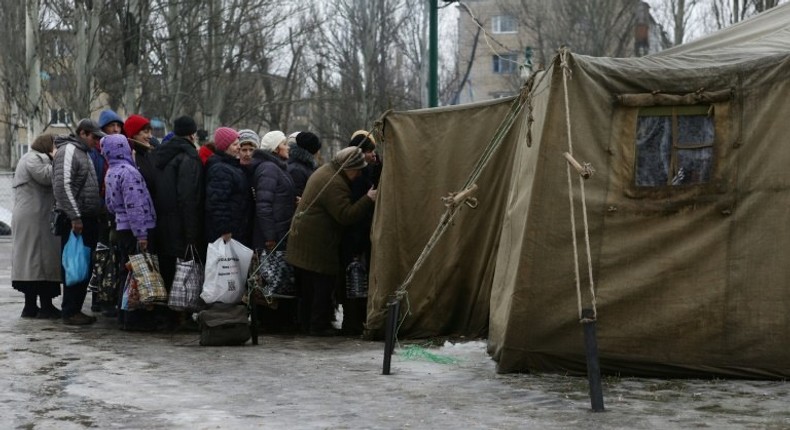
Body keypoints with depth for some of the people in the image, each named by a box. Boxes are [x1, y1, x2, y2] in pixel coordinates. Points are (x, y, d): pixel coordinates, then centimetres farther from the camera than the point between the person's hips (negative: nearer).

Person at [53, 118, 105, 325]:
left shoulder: (84, 152, 19)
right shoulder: (68, 151, -10)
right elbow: (62, 185, -20)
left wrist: (94, 216, 18)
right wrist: (75, 217, -22)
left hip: (88, 219, 9)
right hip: (76, 221, -9)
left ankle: (75, 309, 16)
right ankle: (70, 312, -2)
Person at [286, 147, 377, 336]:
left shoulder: (324, 171, 13)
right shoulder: (334, 185, -21)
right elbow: (346, 215, -25)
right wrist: (368, 199, -23)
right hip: (318, 245, -10)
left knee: (307, 285, 14)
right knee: (323, 285, -2)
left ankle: (306, 322, 20)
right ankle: (319, 325, 1)